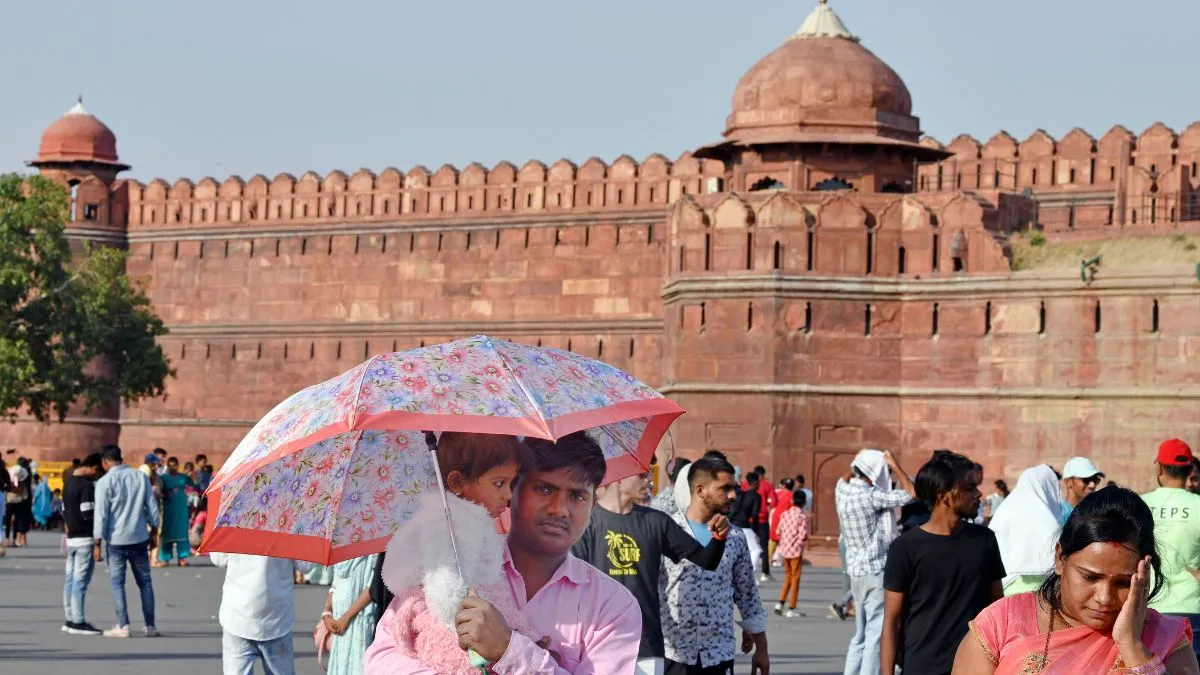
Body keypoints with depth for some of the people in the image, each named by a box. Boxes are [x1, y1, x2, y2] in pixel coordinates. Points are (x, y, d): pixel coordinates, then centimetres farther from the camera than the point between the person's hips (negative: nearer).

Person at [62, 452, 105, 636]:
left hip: (72, 538, 9)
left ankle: (70, 620, 14)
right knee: (81, 581, -6)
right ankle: (78, 622, -5)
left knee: (71, 579, 10)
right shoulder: (86, 485, -15)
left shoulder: (68, 482, 14)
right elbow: (88, 514, -20)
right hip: (85, 538, -9)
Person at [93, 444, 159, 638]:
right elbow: (152, 506, 6)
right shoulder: (140, 476, 4)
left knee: (117, 582, 3)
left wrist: (98, 543, -6)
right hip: (140, 537, 3)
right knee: (145, 581, 10)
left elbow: (101, 514, -10)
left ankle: (123, 626, -2)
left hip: (116, 539, -3)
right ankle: (150, 626, 10)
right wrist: (154, 531, 16)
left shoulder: (105, 482, -8)